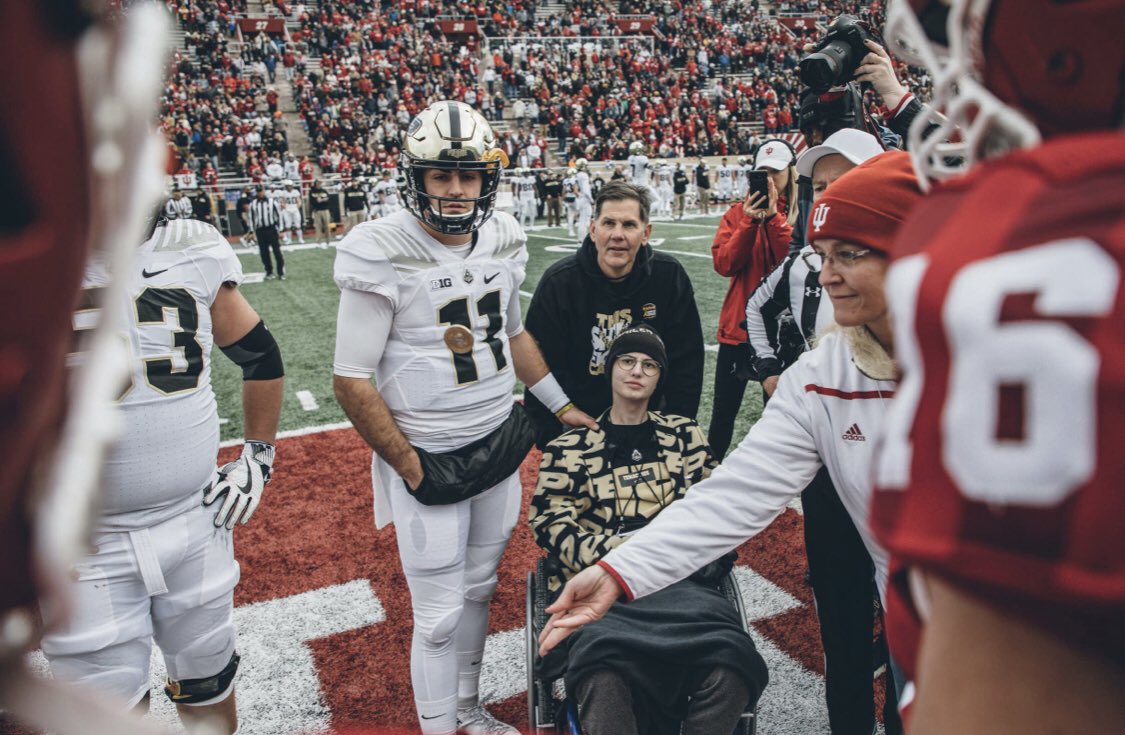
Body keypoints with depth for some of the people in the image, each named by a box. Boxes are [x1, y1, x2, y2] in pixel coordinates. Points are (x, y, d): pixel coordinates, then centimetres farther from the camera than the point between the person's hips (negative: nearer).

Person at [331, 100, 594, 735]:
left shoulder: (503, 239, 2)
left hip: (500, 443, 6)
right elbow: (352, 380, -14)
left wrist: (562, 407, 16)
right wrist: (410, 466, -14)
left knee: (479, 588, 20)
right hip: (430, 457, -5)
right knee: (440, 613, 5)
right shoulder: (382, 255, -16)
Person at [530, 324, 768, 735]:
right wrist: (618, 551, -11)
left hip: (679, 580, 2)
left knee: (728, 669, -31)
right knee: (604, 676, -36)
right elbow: (551, 528, 5)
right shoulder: (567, 450, 15)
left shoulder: (684, 434, 21)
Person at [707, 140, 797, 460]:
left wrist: (773, 217, -18)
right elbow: (723, 263, -5)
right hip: (738, 324, 2)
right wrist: (750, 222, -15)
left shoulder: (801, 213, 0)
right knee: (724, 409, 10)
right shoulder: (739, 212, 7)